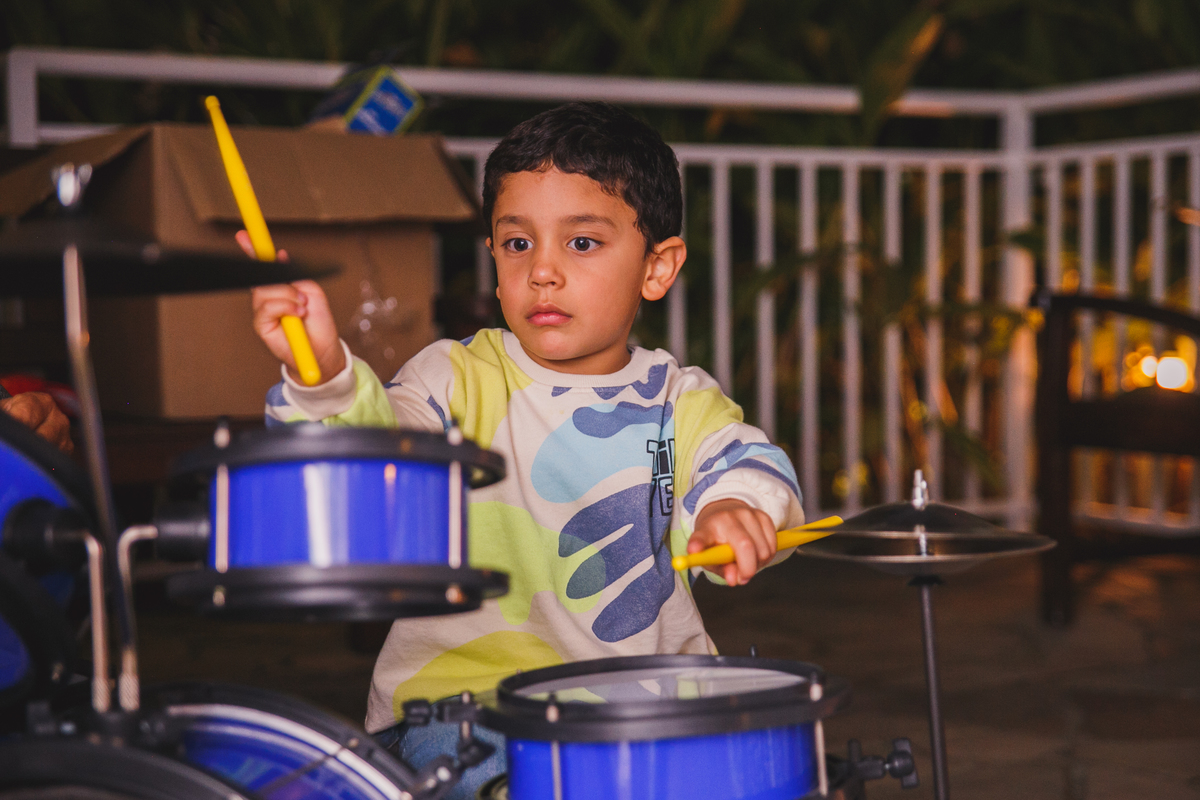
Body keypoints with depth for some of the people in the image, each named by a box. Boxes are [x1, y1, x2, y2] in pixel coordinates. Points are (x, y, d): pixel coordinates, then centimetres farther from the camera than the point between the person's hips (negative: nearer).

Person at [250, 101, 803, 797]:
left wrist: (738, 507, -37)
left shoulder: (680, 401, 5)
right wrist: (324, 376, -43)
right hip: (465, 694, -2)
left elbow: (742, 461, -12)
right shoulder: (459, 378, -2)